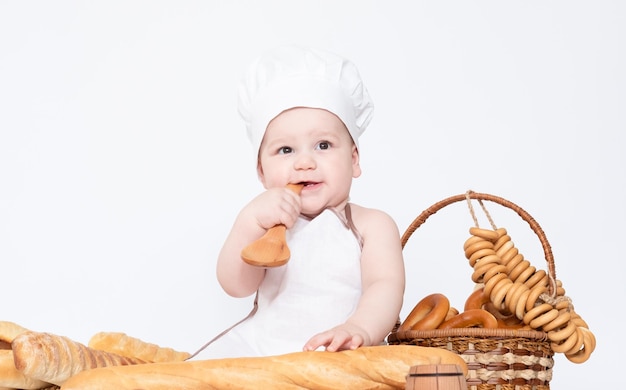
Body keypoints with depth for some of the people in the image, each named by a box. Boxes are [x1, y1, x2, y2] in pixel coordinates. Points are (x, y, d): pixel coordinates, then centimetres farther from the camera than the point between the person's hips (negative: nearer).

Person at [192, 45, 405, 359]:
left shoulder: (371, 225, 1)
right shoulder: (270, 221, 11)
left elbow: (386, 286, -14)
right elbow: (236, 285, -2)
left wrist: (359, 328, -37)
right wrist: (250, 222, -20)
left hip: (338, 356, -3)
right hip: (259, 345, 4)